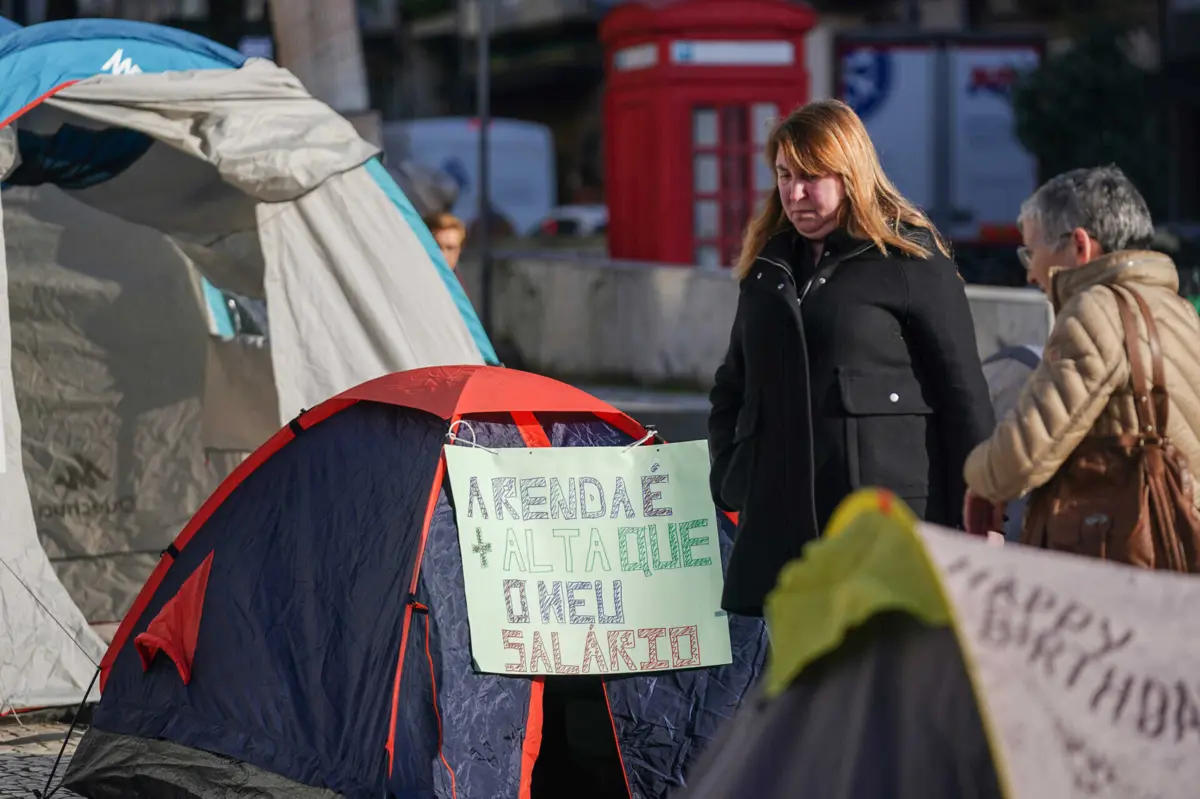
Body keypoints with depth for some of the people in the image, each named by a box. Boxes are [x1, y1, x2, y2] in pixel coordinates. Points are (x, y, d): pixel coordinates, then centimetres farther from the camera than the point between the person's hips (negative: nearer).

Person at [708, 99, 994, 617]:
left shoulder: (910, 260, -2)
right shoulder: (767, 267, 18)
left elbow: (963, 390, -3)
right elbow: (731, 388, 27)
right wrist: (730, 484, 13)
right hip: (781, 523, 6)